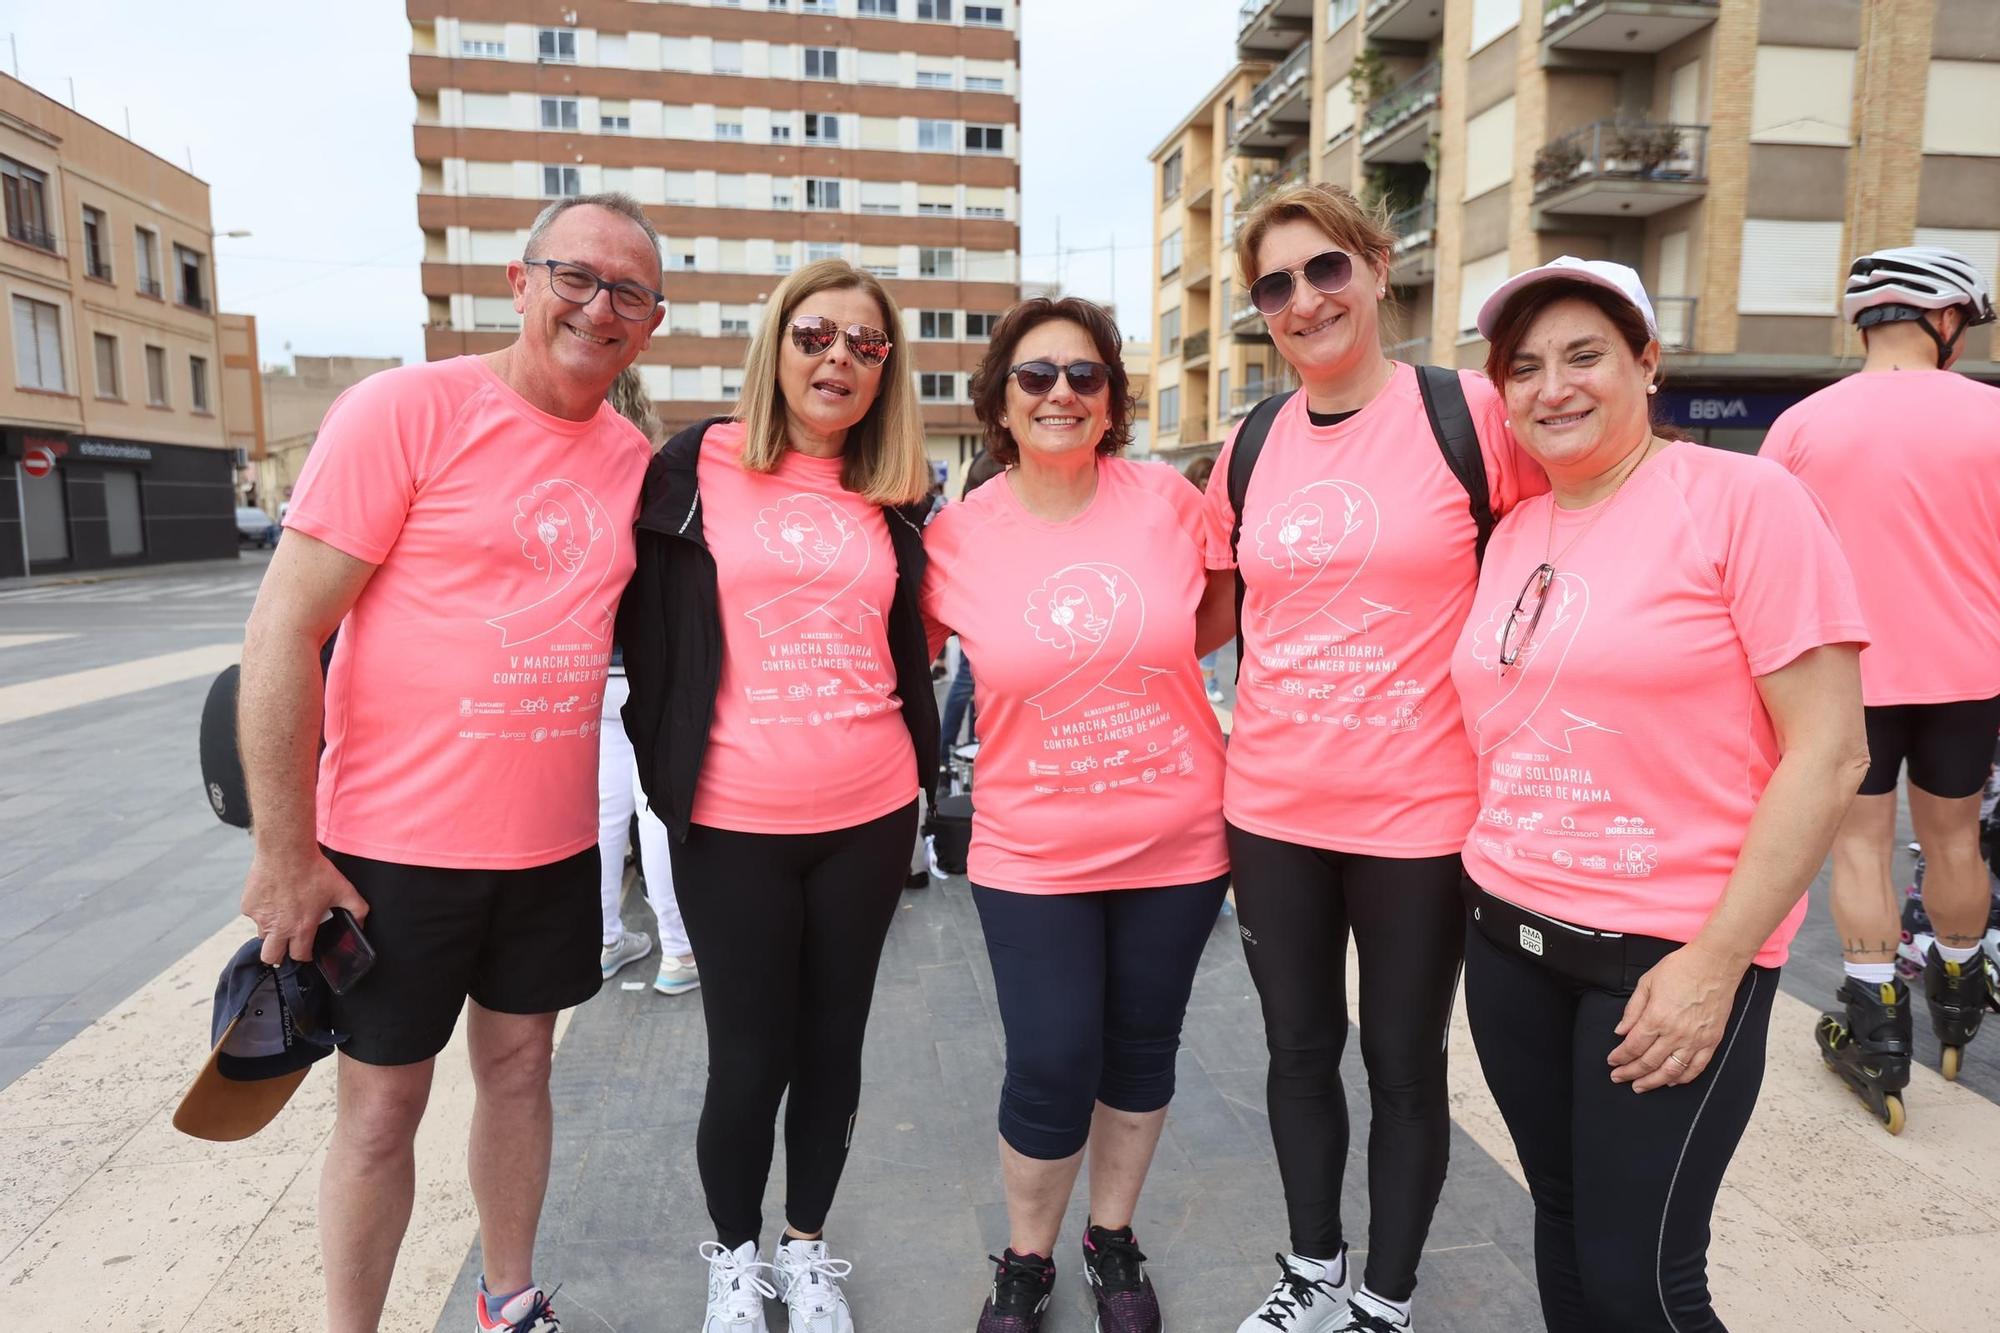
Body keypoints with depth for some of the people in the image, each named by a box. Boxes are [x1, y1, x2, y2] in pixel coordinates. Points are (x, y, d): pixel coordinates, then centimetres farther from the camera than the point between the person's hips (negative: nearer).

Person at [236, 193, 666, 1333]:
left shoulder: (633, 458, 3)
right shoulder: (407, 408, -12)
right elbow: (281, 634, -13)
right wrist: (286, 856, -13)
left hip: (553, 844, 5)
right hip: (395, 845, -4)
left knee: (520, 1067, 18)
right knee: (382, 1110, 10)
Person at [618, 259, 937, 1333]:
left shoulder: (894, 501, 8)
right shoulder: (695, 468, -2)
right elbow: (647, 627, 1)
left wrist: (914, 763, 12)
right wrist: (665, 765, -2)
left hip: (869, 816, 3)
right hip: (733, 822, -3)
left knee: (832, 1046, 14)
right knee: (748, 1061, 6)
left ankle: (806, 1244, 37)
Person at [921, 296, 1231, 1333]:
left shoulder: (1165, 497, -6)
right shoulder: (955, 536, -7)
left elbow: (1226, 605, 10)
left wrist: (1150, 653, -5)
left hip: (1176, 841, 2)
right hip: (1030, 854, -1)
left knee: (1141, 1051, 16)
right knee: (1050, 1071, 1)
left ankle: (1113, 1238, 43)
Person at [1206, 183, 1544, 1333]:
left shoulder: (1471, 411, -9)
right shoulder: (1251, 446, 5)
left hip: (1420, 809, -4)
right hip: (1271, 806, 4)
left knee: (1405, 1063, 14)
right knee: (1301, 1048, 19)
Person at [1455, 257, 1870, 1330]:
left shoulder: (1745, 499, -10)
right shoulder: (1513, 534, 8)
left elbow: (1829, 751, -14)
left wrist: (1716, 963, -16)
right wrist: (1488, 892, 9)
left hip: (1671, 951, -5)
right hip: (1511, 936, 6)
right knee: (1562, 1216, 18)